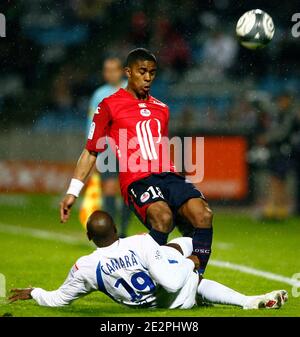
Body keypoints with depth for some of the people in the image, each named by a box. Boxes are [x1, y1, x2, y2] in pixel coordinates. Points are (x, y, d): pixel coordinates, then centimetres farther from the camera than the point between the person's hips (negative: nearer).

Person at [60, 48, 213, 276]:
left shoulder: (162, 109, 24)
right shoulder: (110, 106, 8)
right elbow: (91, 152, 12)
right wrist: (73, 192, 7)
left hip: (169, 176, 5)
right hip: (137, 180, -5)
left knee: (203, 214, -25)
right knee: (163, 216, -37)